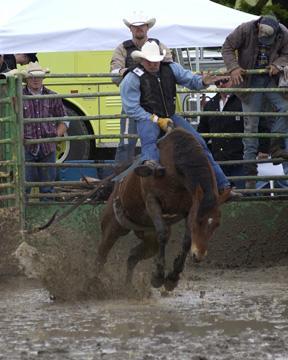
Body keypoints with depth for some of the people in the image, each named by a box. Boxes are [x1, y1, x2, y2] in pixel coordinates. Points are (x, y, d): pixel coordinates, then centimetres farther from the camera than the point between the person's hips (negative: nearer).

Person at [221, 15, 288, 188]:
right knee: (251, 122, -2)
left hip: (272, 79, 2)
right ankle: (250, 166, 4)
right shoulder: (245, 30, -19)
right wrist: (233, 67, -24)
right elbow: (227, 48, -10)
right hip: (250, 80, -2)